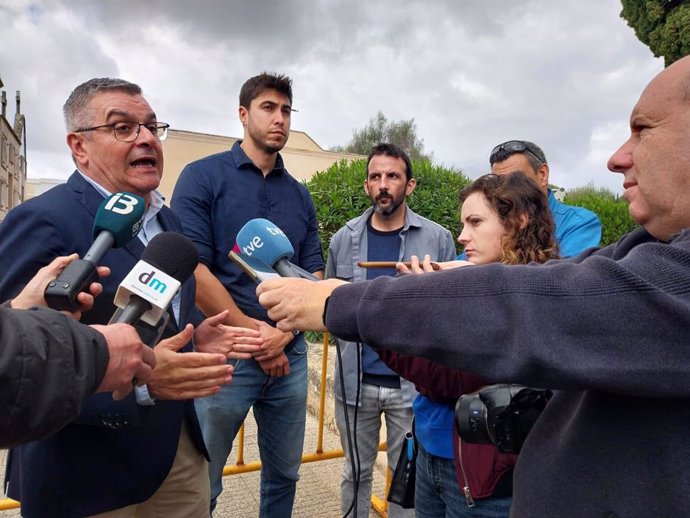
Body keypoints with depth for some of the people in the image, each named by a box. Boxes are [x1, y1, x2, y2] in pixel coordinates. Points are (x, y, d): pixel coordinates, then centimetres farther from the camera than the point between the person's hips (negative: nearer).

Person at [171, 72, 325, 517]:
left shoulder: (300, 195, 10)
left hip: (291, 355, 5)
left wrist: (284, 335, -9)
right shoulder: (203, 176, -5)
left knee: (284, 475, 18)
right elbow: (191, 269, -14)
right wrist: (252, 335, -12)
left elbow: (313, 276, 8)